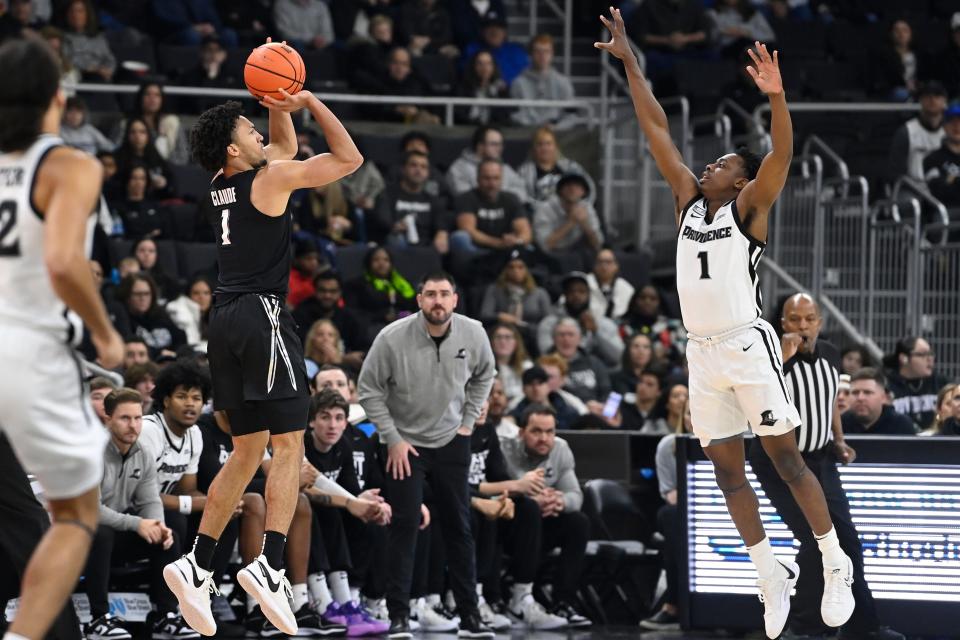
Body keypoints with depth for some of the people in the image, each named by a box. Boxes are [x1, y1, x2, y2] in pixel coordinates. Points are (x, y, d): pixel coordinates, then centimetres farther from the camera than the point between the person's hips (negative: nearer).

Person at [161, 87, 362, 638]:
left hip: (227, 319, 8)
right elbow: (350, 158, -1)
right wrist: (309, 102, 3)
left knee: (249, 450, 13)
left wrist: (279, 105, 22)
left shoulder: (221, 187, 17)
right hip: (263, 313, -8)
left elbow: (285, 147, 33)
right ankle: (270, 566, -24)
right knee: (289, 444, -9)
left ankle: (198, 566, 6)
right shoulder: (270, 179, -6)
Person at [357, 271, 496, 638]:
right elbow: (369, 389, -8)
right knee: (405, 528, -9)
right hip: (404, 442, -3)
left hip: (452, 441, 3)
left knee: (459, 528, 5)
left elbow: (484, 374, 11)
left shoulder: (473, 333, -10)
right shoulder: (392, 338, -19)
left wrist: (468, 421, 5)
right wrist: (393, 439, -11)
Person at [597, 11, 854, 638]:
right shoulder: (689, 199, 13)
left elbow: (783, 154, -19)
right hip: (703, 352, 6)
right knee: (726, 469, 6)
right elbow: (658, 128, 14)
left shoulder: (749, 207, -2)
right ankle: (773, 575, 14)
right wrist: (630, 62, 12)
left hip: (748, 347, -6)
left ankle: (837, 565, 5)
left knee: (785, 457, -3)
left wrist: (776, 96, -35)